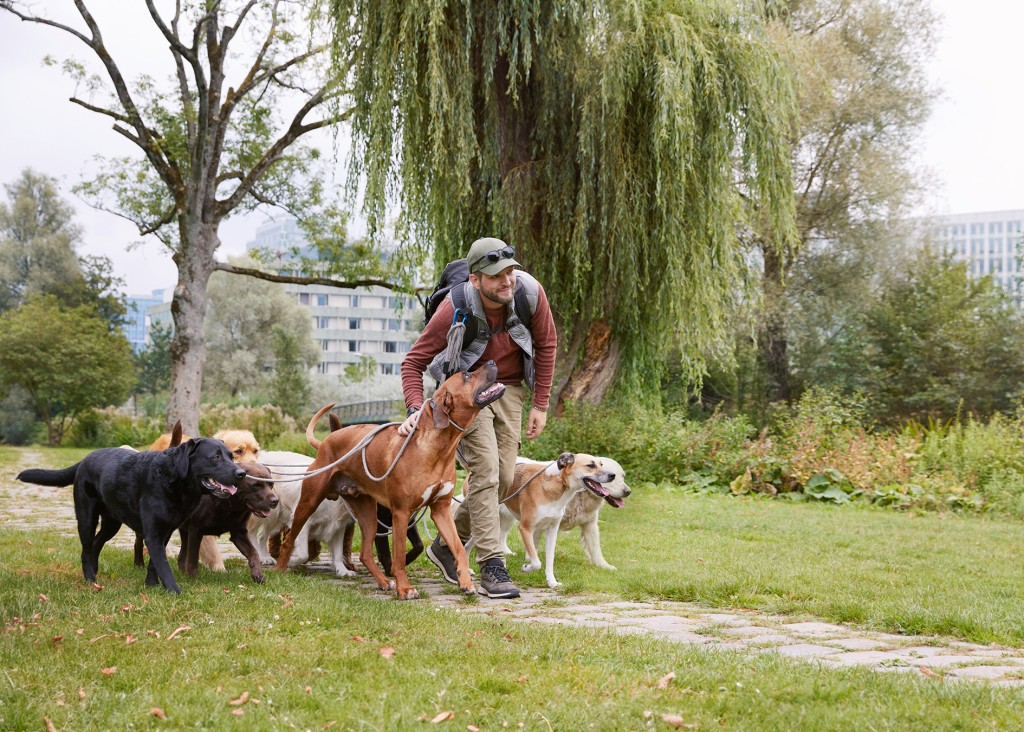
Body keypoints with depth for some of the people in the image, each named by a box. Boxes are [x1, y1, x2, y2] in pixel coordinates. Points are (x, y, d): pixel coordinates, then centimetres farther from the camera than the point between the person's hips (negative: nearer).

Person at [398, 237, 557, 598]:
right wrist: (416, 409, -33)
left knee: (503, 477, 2)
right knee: (485, 471, -17)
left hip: (509, 388, 4)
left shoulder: (530, 292, -20)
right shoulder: (455, 309, -28)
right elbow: (413, 361, -17)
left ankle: (446, 545, 20)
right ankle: (491, 568, -14)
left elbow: (546, 344, -3)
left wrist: (540, 404, -2)